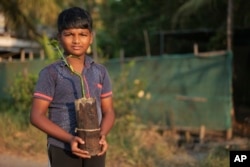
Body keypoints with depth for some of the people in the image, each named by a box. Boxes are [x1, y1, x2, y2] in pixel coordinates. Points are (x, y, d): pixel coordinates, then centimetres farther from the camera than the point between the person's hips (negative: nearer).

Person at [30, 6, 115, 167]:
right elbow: (37, 115, -9)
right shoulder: (51, 73, -7)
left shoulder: (100, 72, 5)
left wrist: (103, 135, -13)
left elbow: (108, 111, 8)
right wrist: (69, 138, -19)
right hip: (62, 148, -3)